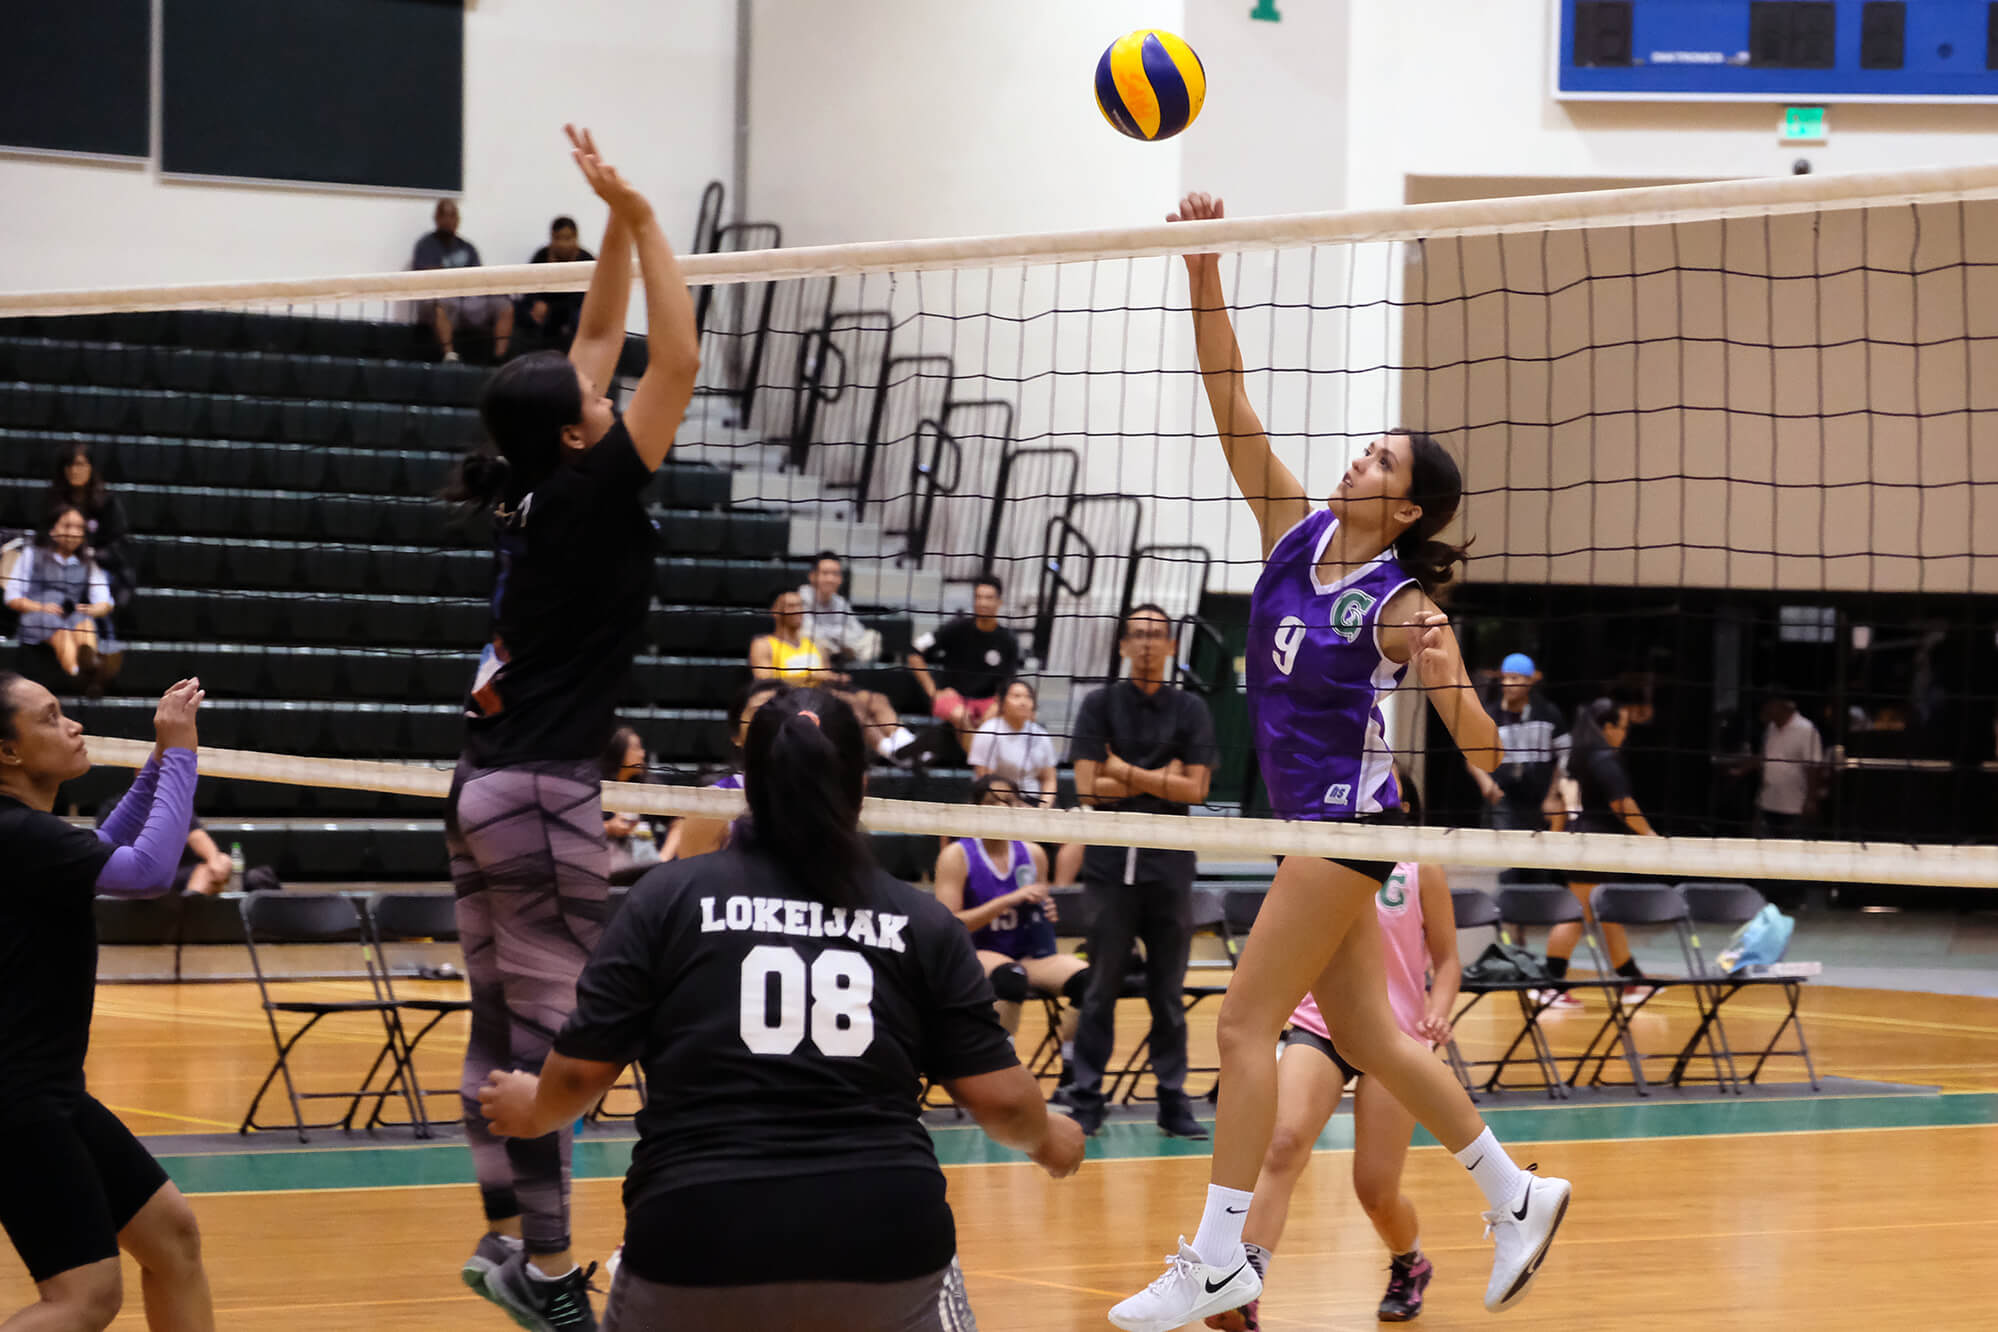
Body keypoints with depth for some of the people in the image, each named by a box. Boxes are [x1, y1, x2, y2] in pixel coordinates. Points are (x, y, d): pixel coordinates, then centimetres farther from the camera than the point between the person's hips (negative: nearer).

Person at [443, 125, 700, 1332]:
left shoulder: (535, 493, 9)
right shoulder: (586, 498, -12)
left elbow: (598, 344, 18)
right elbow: (677, 364, -16)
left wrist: (621, 226, 15)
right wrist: (642, 223, -13)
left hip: (489, 789, 9)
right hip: (546, 796, -9)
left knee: (505, 1025, 10)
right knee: (550, 1033, -6)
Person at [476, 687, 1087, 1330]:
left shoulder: (668, 895, 6)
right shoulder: (923, 921, 8)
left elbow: (580, 1071, 6)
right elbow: (1000, 1097, 8)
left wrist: (532, 1110, 29)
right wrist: (1047, 1139, 30)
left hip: (700, 1237, 0)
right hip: (882, 1237, 1)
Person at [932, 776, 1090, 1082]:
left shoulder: (1033, 854, 10)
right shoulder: (956, 856, -3)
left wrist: (1047, 914, 0)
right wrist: (1008, 901, -19)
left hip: (1029, 955, 4)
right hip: (977, 957, -4)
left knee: (1085, 976, -25)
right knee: (1011, 975, -40)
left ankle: (1070, 1077, -15)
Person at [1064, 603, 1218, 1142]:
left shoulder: (1190, 710, 7)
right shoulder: (1100, 706, 4)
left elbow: (1194, 789, -3)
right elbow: (1089, 788, -6)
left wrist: (1127, 773, -8)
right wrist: (1159, 781, -5)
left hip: (1169, 866, 1)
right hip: (1111, 861, -1)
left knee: (1169, 992, 5)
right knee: (1101, 989, -1)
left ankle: (1173, 1100, 9)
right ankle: (1086, 1099, 3)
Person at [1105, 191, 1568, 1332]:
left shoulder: (1403, 603, -14)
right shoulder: (1298, 532, 2)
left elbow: (1482, 750, -16)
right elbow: (1230, 402, -2)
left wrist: (1450, 683, -37)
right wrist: (1205, 271, -11)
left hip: (1350, 816, -8)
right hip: (1309, 814, 8)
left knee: (1245, 1022, -10)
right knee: (1365, 1035, 14)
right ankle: (1517, 1197, 27)